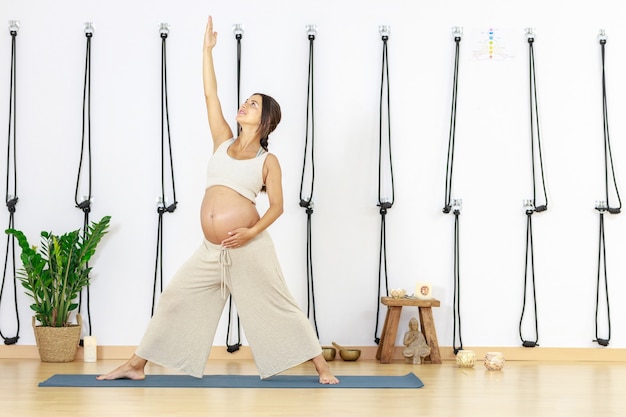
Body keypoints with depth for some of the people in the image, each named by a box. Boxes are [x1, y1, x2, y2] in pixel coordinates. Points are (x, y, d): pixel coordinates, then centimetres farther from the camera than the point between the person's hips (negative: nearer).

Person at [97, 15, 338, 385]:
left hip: (249, 247, -5)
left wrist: (252, 232, -18)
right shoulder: (224, 142, 12)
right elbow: (210, 94, 10)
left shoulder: (268, 160, 2)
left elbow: (277, 206, -1)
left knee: (278, 306, -3)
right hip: (212, 251, 5)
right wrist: (208, 48, 10)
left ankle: (322, 365, 6)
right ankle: (136, 365, 14)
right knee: (174, 299, 5)